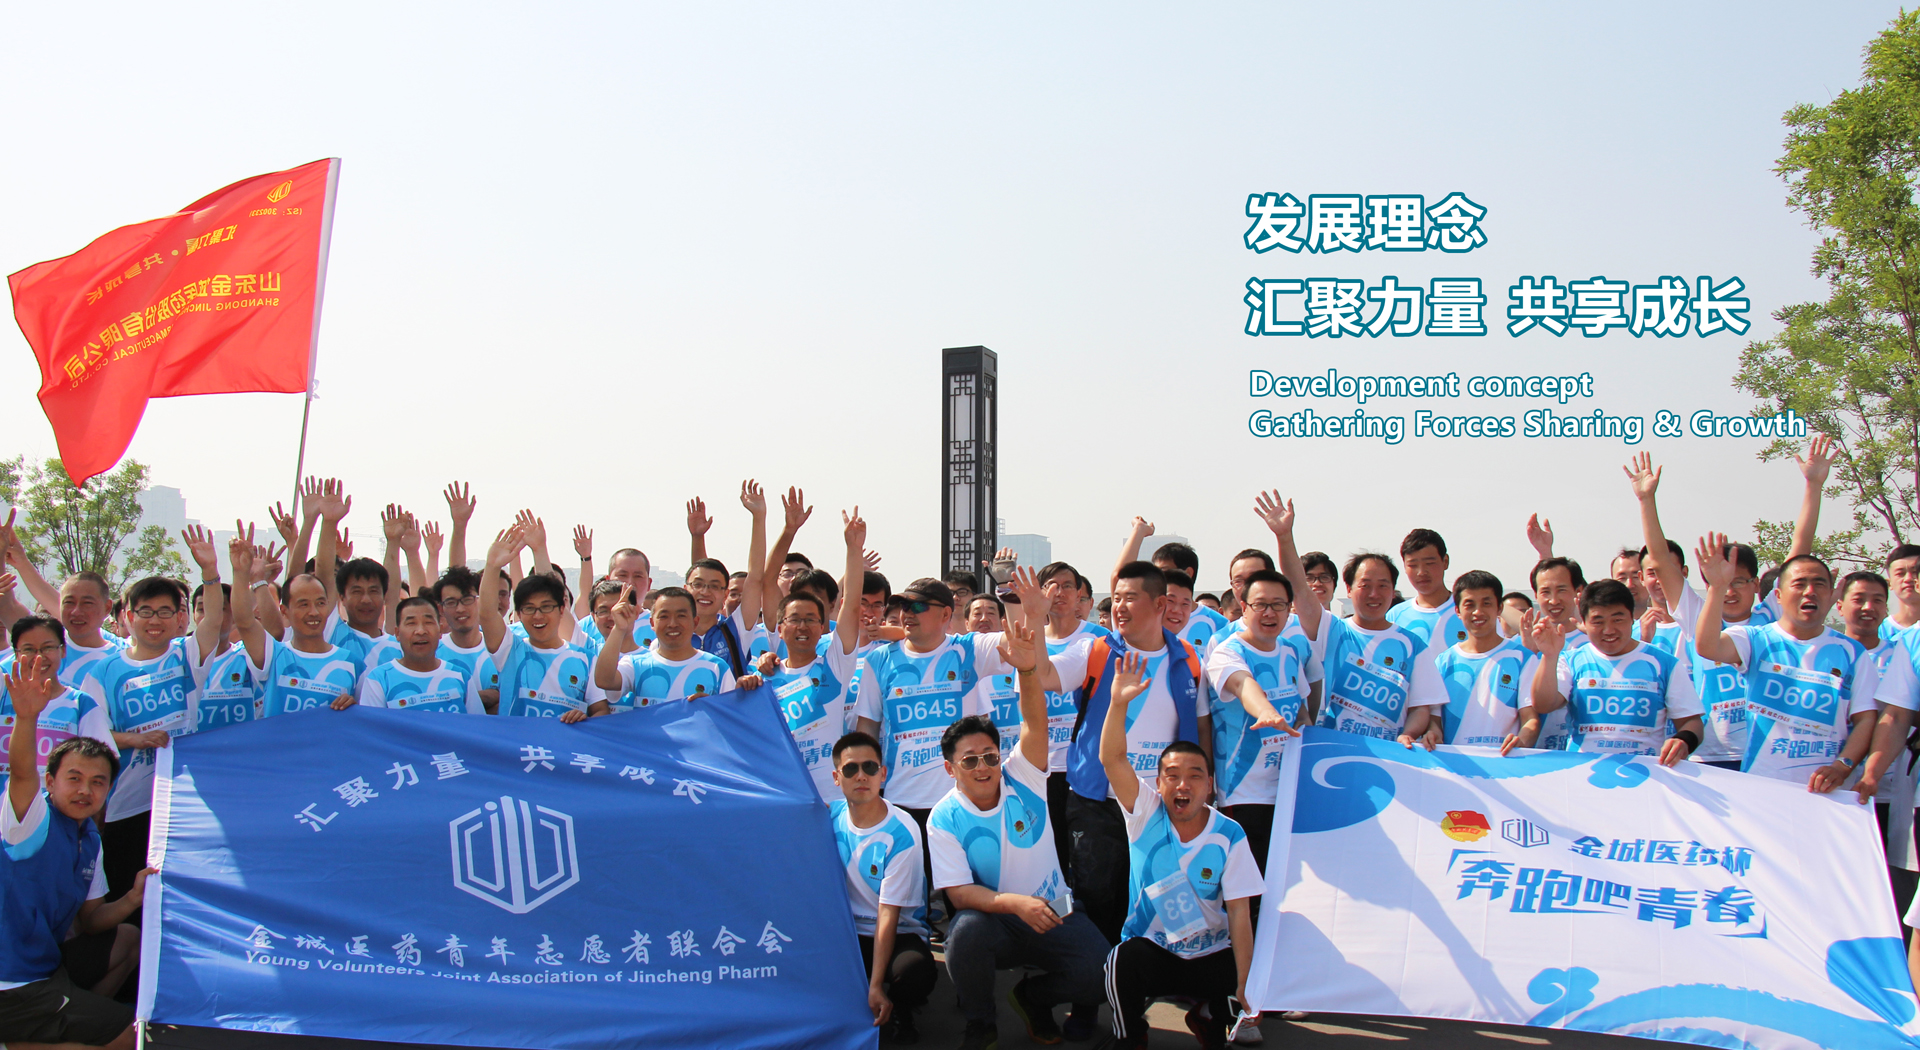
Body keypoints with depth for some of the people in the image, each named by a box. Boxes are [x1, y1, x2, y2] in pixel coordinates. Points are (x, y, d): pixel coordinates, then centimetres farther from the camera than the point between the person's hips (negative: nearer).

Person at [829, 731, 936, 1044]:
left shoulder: (902, 833, -15)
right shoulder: (830, 815, 0)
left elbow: (888, 913, -18)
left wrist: (876, 987, -24)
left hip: (900, 933, -4)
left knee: (916, 970, -37)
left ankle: (899, 1011, 0)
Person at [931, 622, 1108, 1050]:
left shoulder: (1022, 780, -5)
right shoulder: (944, 819, -8)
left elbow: (1034, 722, -22)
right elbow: (958, 892, -14)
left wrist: (1028, 671, -42)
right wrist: (1013, 902, -33)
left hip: (1052, 915, 2)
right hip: (993, 922, -1)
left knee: (1102, 977, -22)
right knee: (967, 928, -36)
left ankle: (1033, 994, 13)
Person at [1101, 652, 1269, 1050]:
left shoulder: (1229, 835, -8)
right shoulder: (1146, 814, -7)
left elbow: (1239, 912, -10)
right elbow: (1112, 759, -21)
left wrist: (1244, 985, -18)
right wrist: (1119, 703, -37)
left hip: (1211, 954, 1)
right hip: (1150, 949, -1)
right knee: (1123, 962, -33)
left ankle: (1210, 1016, 13)